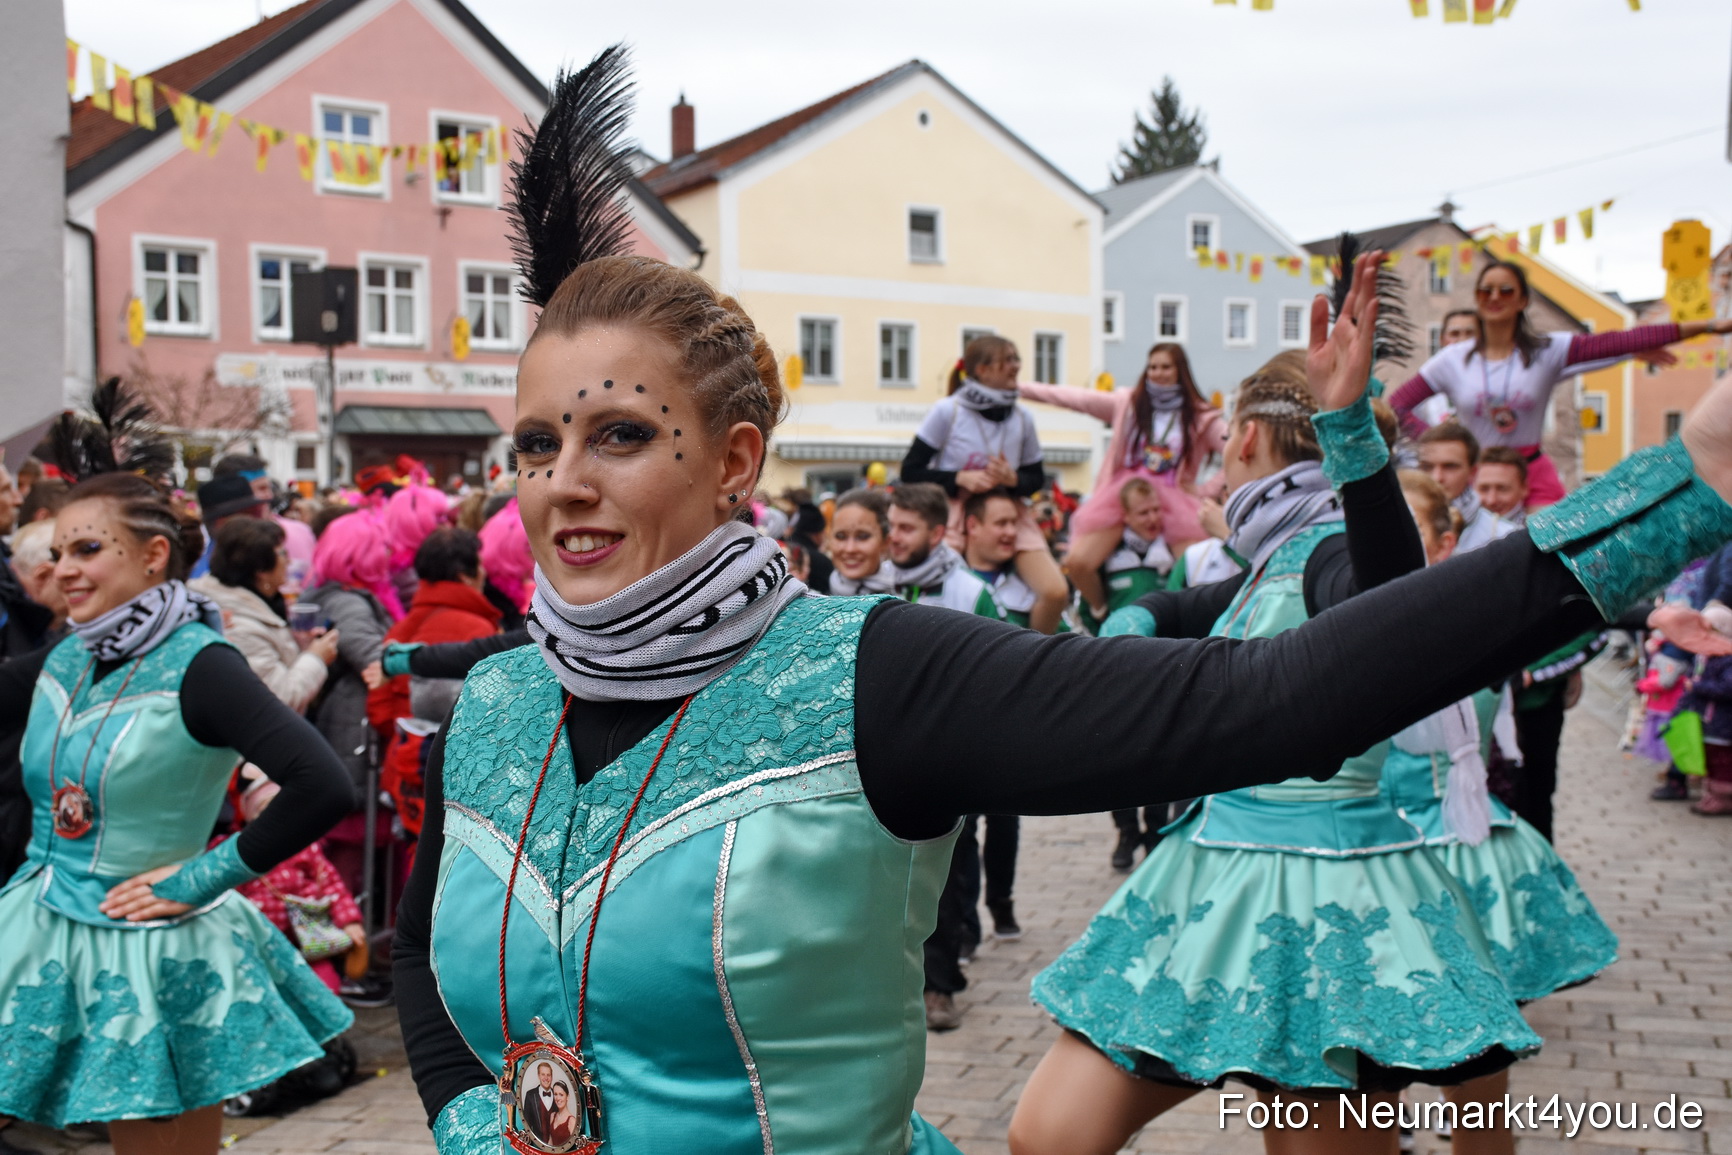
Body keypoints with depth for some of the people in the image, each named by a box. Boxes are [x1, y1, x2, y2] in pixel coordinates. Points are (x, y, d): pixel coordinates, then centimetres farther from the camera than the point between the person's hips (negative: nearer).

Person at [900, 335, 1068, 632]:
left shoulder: (1022, 418, 2)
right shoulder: (948, 411, -8)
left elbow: (1036, 478, 11)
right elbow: (910, 471, -6)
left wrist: (1013, 479, -12)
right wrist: (960, 478, -19)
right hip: (957, 511, -3)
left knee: (1056, 592, -13)